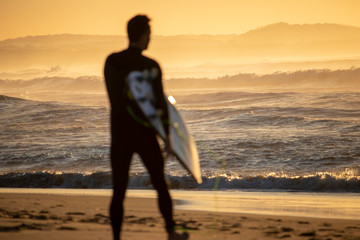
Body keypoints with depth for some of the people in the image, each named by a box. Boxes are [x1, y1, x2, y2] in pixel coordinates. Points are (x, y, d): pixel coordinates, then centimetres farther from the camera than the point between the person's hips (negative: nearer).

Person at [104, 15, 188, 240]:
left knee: (118, 191, 4)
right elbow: (160, 103, -9)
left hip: (119, 135, 2)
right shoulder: (151, 66, -10)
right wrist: (167, 136, 2)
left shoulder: (111, 61, -1)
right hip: (145, 135, -2)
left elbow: (115, 99, 8)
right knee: (161, 185, 16)